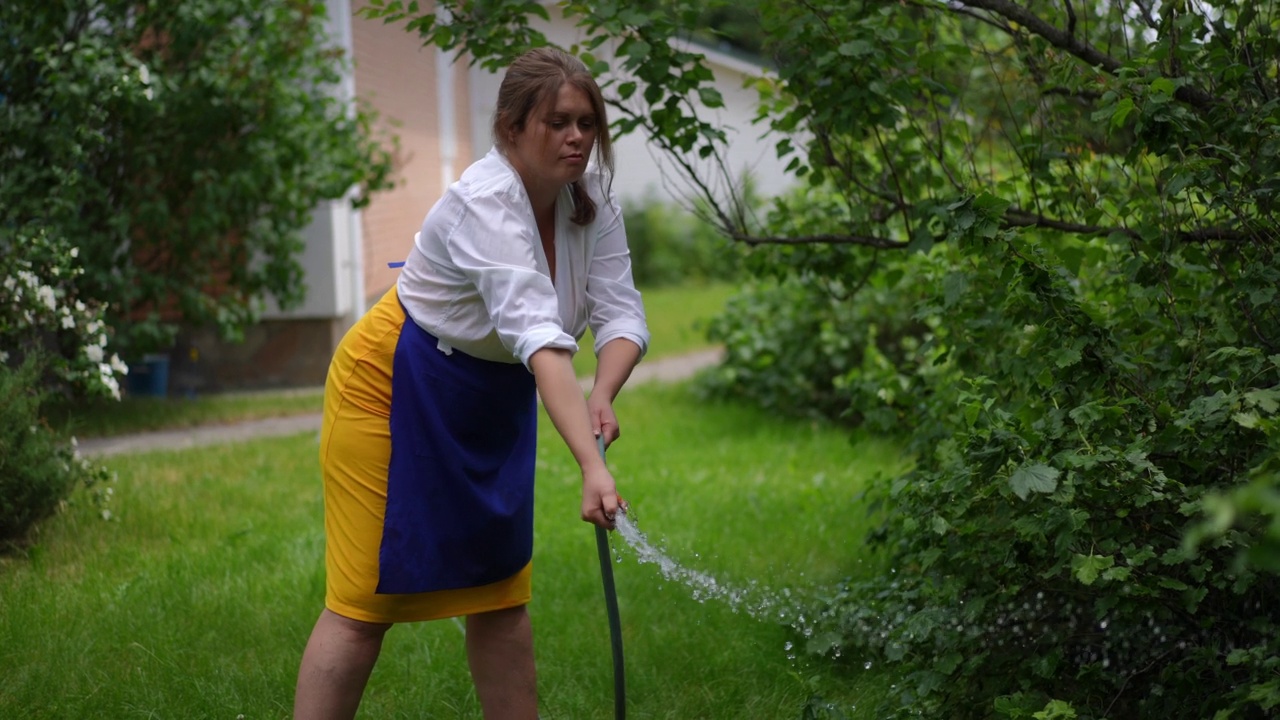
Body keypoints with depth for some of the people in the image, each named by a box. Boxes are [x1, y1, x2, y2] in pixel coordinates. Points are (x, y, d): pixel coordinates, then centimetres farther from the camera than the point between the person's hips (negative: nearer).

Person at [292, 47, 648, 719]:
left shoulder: (591, 198, -7)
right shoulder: (484, 204, -30)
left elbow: (620, 314, -11)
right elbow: (540, 337, -43)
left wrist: (602, 398, -33)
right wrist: (592, 468, -52)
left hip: (491, 404, 8)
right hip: (392, 388, -7)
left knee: (499, 594, 11)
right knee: (365, 600, -6)